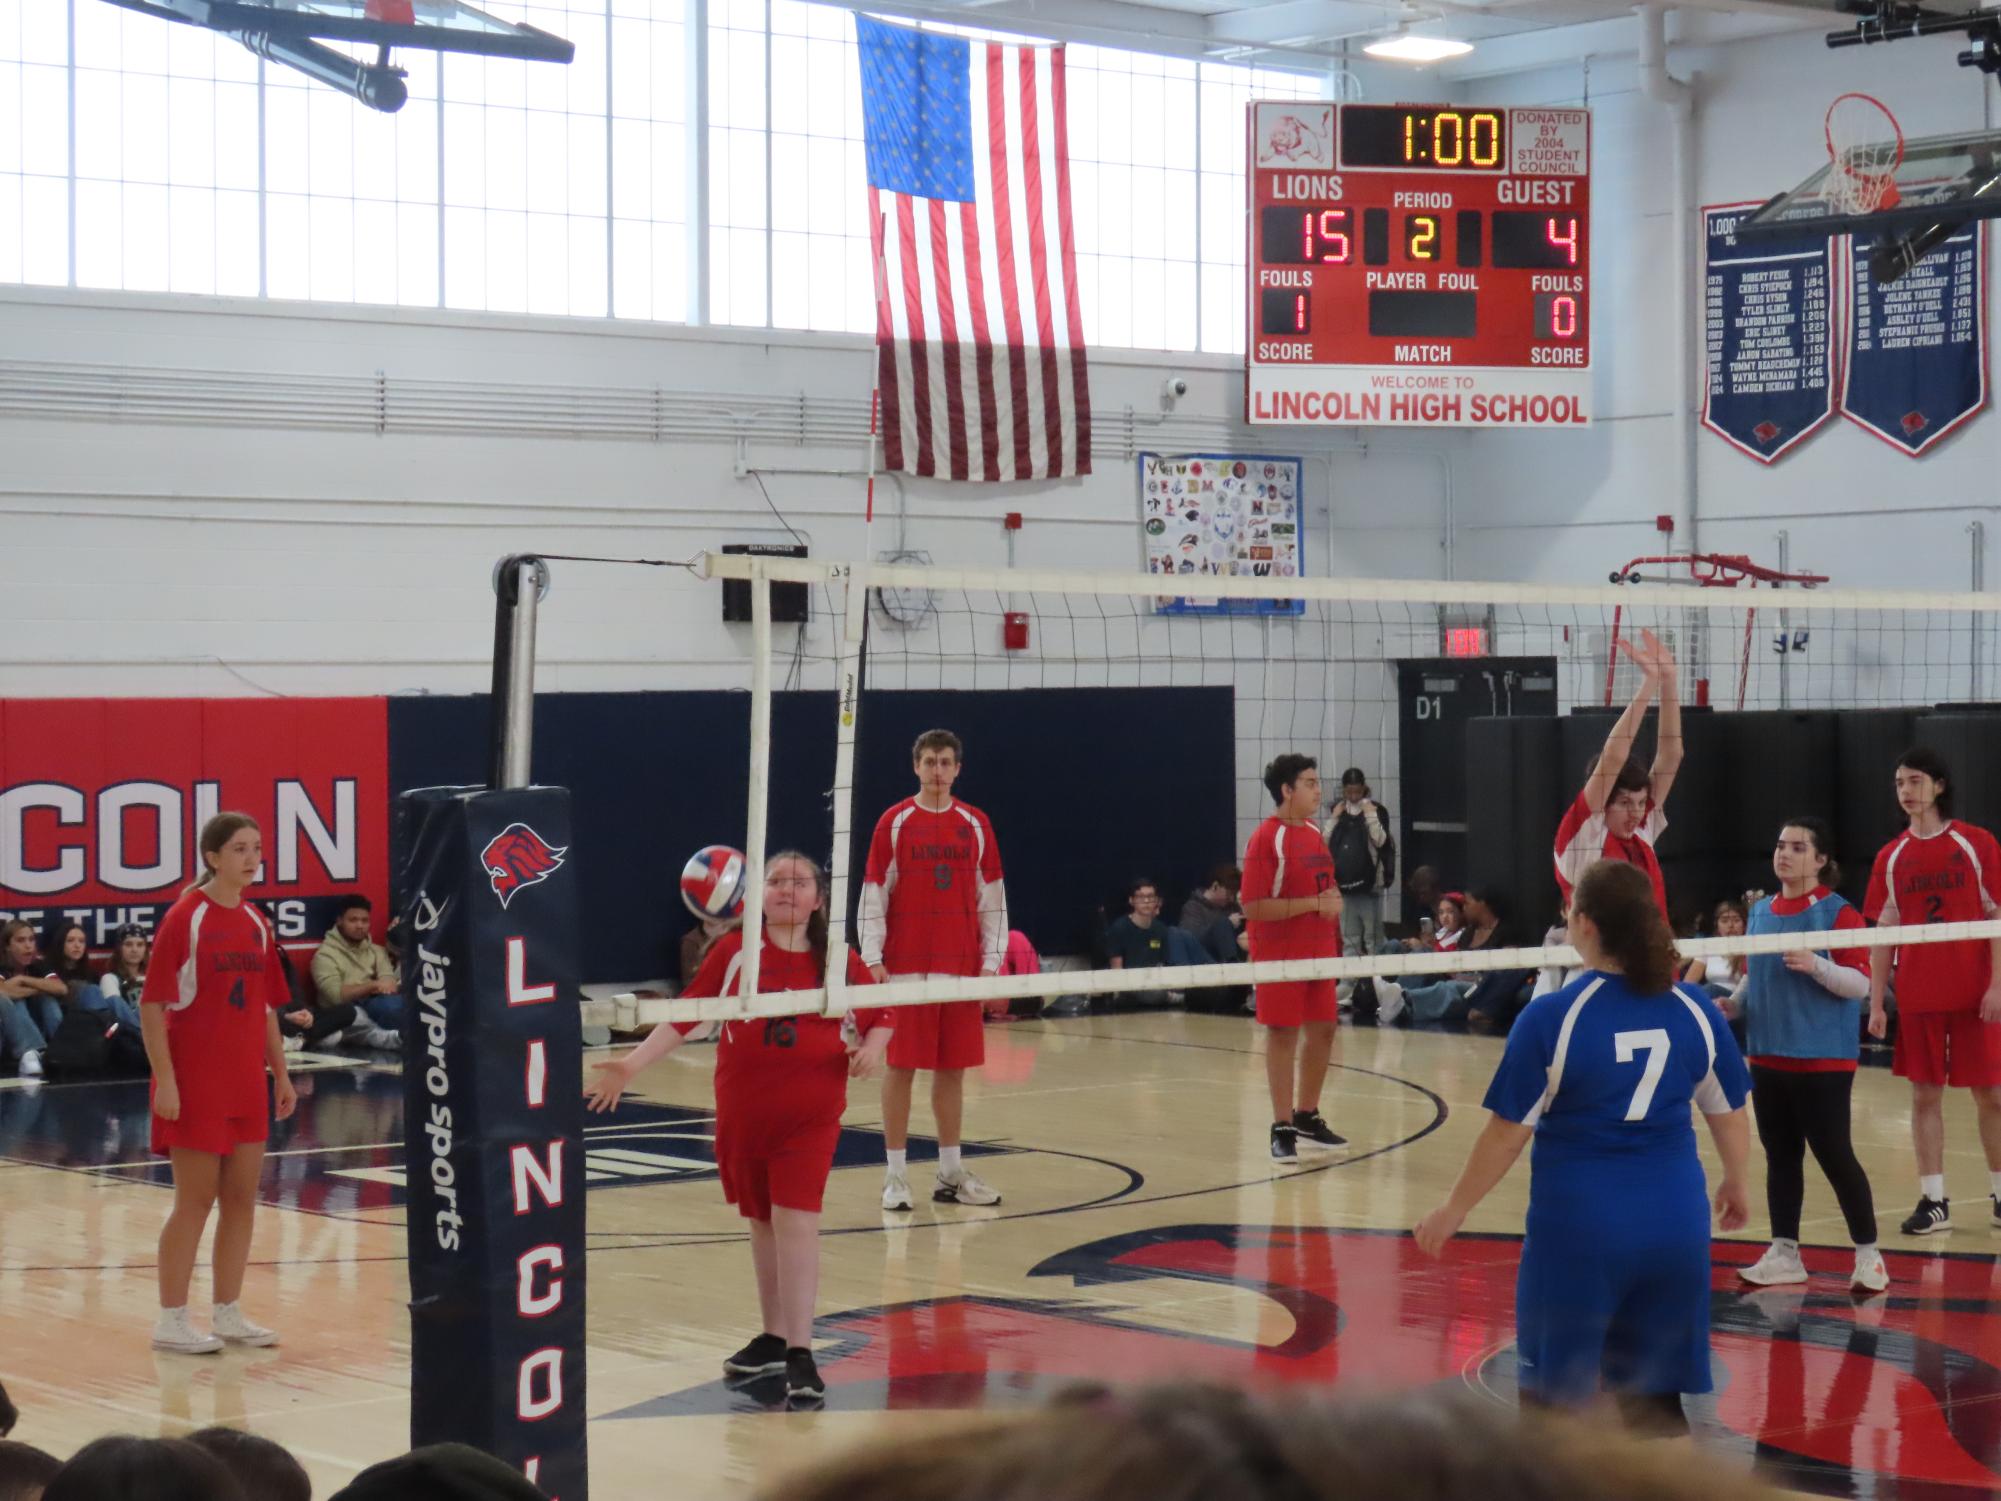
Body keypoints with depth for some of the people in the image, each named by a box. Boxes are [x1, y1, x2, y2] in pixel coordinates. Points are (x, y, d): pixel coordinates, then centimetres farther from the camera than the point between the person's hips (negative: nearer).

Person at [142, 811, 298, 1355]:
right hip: (195, 1083, -7)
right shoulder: (185, 918, -10)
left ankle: (228, 1314, 17)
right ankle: (171, 1320, 5)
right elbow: (151, 1004, -12)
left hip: (247, 1082, 7)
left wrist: (280, 1074, 13)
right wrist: (164, 1079, -18)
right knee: (195, 1199, -3)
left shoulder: (257, 923, 10)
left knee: (242, 1198, 8)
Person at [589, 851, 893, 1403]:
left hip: (810, 1113, -2)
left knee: (796, 1220, -11)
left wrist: (873, 1047, -11)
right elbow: (686, 1014, 0)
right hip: (743, 1111, 2)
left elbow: (880, 1016, 11)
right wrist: (631, 1064, -7)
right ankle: (774, 1338, 27)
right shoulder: (735, 952, -1)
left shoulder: (840, 962, 0)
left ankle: (800, 1354, -8)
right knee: (762, 1222, 13)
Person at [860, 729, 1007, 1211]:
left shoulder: (975, 824, 7)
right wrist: (872, 958, -10)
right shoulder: (895, 822, -1)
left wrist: (992, 958, 2)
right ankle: (895, 1175, 5)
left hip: (961, 966, 3)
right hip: (905, 966, -3)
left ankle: (950, 1173, 16)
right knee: (901, 1067, -1)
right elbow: (872, 895, -2)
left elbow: (992, 898, 9)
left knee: (953, 1067, 7)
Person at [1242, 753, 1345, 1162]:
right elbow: (1253, 906, -21)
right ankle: (1282, 1128, 5)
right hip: (1280, 953, -7)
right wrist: (1314, 903, -22)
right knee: (1282, 1033, -1)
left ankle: (1307, 1115, 27)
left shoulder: (1315, 834, 10)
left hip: (1319, 951, 7)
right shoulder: (1266, 840, -14)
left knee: (1323, 1029, 12)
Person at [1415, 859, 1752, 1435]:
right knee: (1656, 1398, 13)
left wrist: (1455, 1208, 5)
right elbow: (1729, 1115, 11)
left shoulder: (1551, 1018, -11)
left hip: (1578, 1222, -4)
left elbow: (1507, 1133, -8)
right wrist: (1736, 1183, 30)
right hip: (1674, 1224, 4)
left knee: (1554, 1394, 7)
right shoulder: (1694, 1010, 1)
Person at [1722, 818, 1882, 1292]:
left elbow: (1860, 983, -13)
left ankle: (1868, 1254, 6)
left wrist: (1816, 965, -27)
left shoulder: (1838, 913, -8)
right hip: (1768, 1057, 6)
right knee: (1780, 1155, 10)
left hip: (1823, 1060, -6)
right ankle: (1784, 1253, 18)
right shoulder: (1760, 912, 11)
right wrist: (1733, 1002, 4)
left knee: (1834, 1154, -4)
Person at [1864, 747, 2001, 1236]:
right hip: (1917, 995, 3)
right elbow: (1884, 933, 8)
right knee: (1925, 1094, 3)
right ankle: (1933, 1200, 7)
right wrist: (1876, 1003, 4)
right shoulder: (1891, 857, 6)